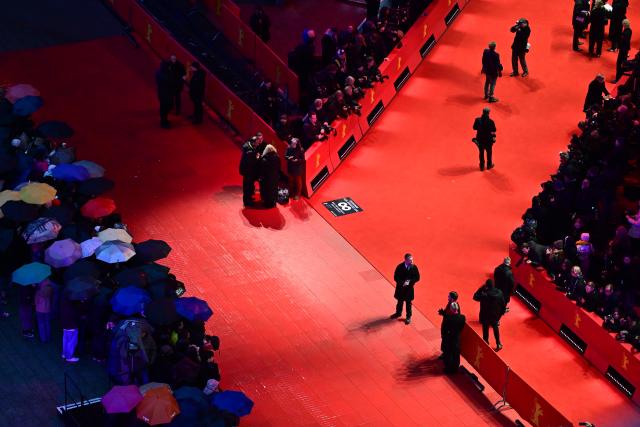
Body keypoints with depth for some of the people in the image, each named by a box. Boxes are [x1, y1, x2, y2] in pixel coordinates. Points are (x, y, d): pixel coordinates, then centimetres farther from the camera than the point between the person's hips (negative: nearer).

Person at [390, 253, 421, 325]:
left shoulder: (414, 267, -15)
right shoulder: (400, 267, -18)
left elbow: (417, 278, -8)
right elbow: (396, 278, -13)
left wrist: (409, 282, -21)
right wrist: (402, 283, -26)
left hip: (409, 288, 0)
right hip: (400, 287, 0)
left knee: (408, 303, 14)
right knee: (400, 301, 21)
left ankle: (408, 317, 30)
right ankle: (398, 313, 45)